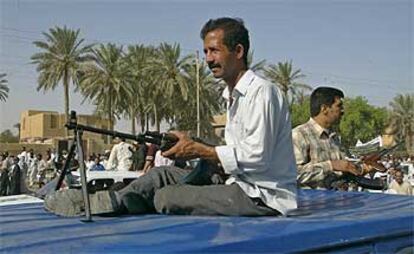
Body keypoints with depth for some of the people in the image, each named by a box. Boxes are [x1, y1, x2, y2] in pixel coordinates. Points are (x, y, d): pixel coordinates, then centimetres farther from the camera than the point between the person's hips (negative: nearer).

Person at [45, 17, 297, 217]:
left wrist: (198, 150, -15)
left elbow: (256, 156, -20)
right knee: (164, 174, 0)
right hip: (241, 184, 8)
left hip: (263, 196, -8)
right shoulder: (233, 95, 16)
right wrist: (198, 149, -1)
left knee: (166, 197, -18)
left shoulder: (262, 91, -14)